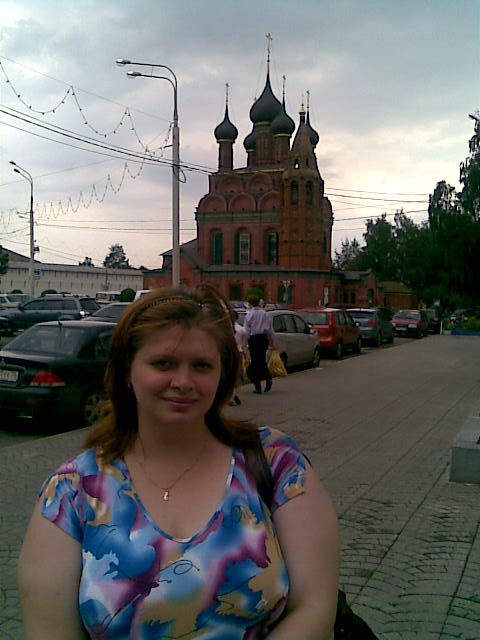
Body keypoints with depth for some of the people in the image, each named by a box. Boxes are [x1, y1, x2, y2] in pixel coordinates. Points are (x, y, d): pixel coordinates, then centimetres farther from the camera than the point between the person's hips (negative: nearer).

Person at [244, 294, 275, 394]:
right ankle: (268, 378, -6)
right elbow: (270, 330, 10)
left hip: (254, 339, -4)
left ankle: (257, 386, 4)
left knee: (255, 363, 4)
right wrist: (273, 343, 17)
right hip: (264, 338, 4)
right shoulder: (265, 314, 7)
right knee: (262, 361, 17)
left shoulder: (249, 315, -6)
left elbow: (246, 331, -8)